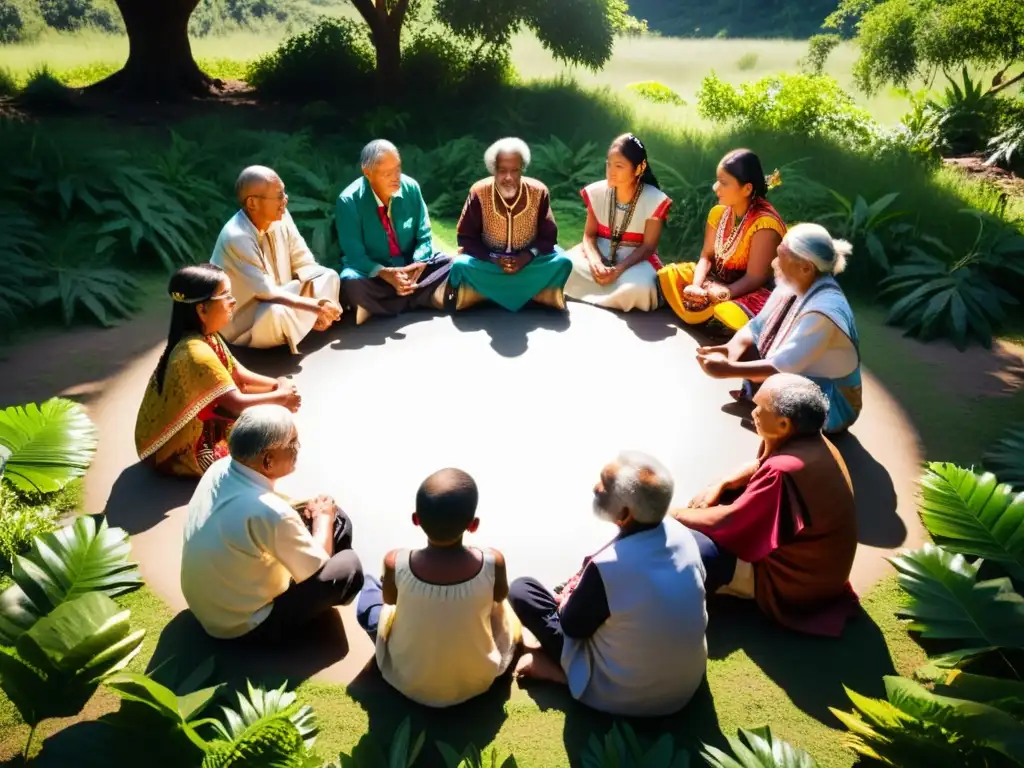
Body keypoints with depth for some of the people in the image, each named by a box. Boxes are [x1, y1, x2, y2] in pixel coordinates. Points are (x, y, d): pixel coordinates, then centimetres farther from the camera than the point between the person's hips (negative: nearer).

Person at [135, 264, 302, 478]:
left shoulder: (207, 337, -2)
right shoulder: (198, 353, -30)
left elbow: (238, 373, 6)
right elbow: (236, 403, -30)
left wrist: (277, 384, -9)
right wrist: (280, 397, -17)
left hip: (195, 427, 9)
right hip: (176, 450, -9)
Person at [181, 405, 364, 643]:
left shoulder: (221, 467, -13)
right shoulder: (269, 512, -37)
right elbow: (318, 567, -19)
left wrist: (305, 506, -1)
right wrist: (323, 517, -3)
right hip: (244, 625, -7)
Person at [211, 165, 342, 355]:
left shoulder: (281, 217, -9)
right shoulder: (236, 238, -29)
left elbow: (304, 264, -3)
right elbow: (267, 293, -29)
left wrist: (321, 303, -19)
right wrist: (316, 305, -27)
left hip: (275, 299, 7)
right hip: (240, 321, -7)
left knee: (329, 276, -3)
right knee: (277, 313, -36)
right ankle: (312, 325, -5)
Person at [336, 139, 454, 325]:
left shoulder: (410, 187, -6)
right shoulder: (349, 200, -14)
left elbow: (424, 237, -2)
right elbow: (354, 254, -15)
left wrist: (416, 267, -22)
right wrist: (385, 274, -32)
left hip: (411, 265, 3)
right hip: (372, 271, -3)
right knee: (351, 284, -36)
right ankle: (429, 296, -24)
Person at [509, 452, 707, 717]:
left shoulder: (608, 567, -33)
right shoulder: (680, 533, -14)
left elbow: (572, 626, -14)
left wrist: (568, 600, 10)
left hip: (625, 697, -6)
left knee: (520, 590, -2)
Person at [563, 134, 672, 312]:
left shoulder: (654, 200, -15)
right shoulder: (597, 192, -6)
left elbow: (648, 246, -13)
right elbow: (589, 234, -3)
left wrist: (618, 270, -27)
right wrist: (595, 262, -25)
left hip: (635, 259, -2)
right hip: (600, 253, 3)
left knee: (637, 288, -37)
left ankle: (587, 295, -8)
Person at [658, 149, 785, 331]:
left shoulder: (765, 224, -23)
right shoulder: (719, 212, -1)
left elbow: (754, 278, -22)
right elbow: (707, 256, 0)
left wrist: (719, 297, -32)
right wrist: (696, 286, -19)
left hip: (749, 293, -7)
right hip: (715, 278, 8)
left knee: (726, 313, -37)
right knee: (668, 275, -2)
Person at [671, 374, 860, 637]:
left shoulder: (784, 471, -34)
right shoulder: (813, 442, -6)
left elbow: (725, 520, -27)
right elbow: (760, 467, 11)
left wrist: (676, 515, -11)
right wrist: (720, 486, -3)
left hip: (795, 582, -9)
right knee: (723, 496, 14)